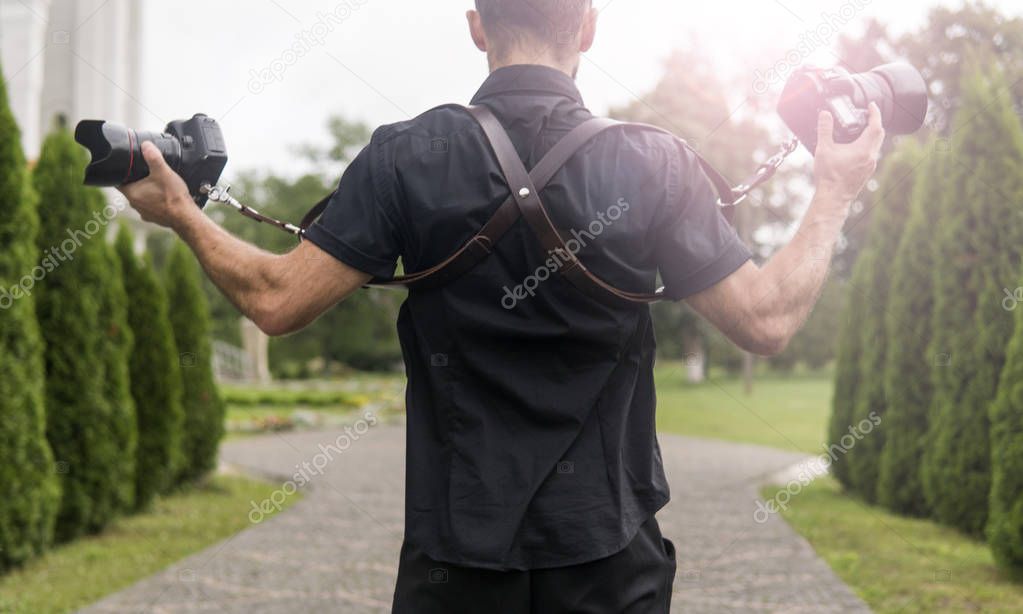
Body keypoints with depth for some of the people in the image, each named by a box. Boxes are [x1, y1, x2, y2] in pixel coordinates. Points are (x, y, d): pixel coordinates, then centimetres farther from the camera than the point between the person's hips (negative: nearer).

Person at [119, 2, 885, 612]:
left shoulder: (406, 157, -7)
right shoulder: (655, 164, -7)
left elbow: (278, 300, -7)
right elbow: (766, 321, -6)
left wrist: (183, 216, 11)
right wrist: (834, 198, 9)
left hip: (457, 549, 0)